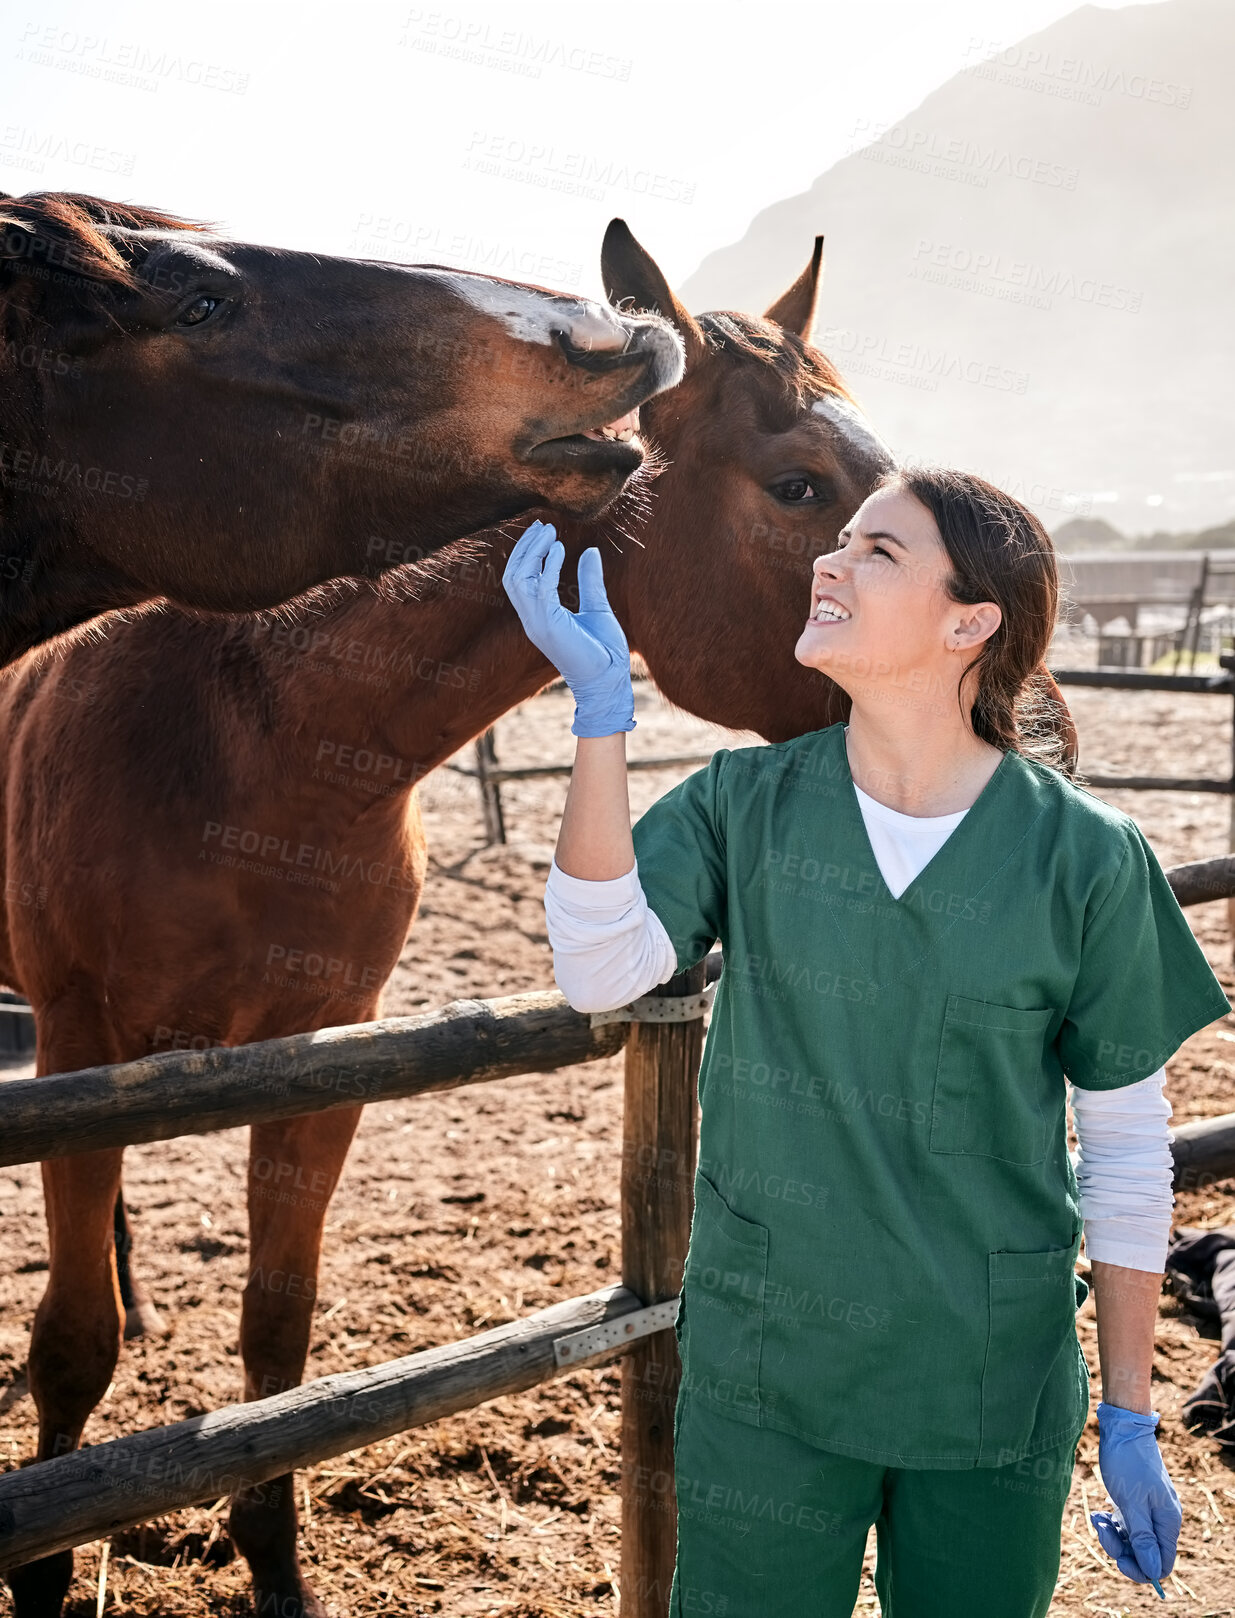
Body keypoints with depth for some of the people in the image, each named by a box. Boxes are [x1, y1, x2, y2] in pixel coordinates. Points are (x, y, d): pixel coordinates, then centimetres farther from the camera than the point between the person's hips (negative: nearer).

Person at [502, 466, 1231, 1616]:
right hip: (760, 1383, 1)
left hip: (996, 1407, -1)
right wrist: (601, 709, -27)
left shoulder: (1086, 857, -10)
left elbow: (1127, 1145, -3)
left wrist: (1129, 1419, 0)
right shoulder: (744, 804, -5)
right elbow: (601, 972, -20)